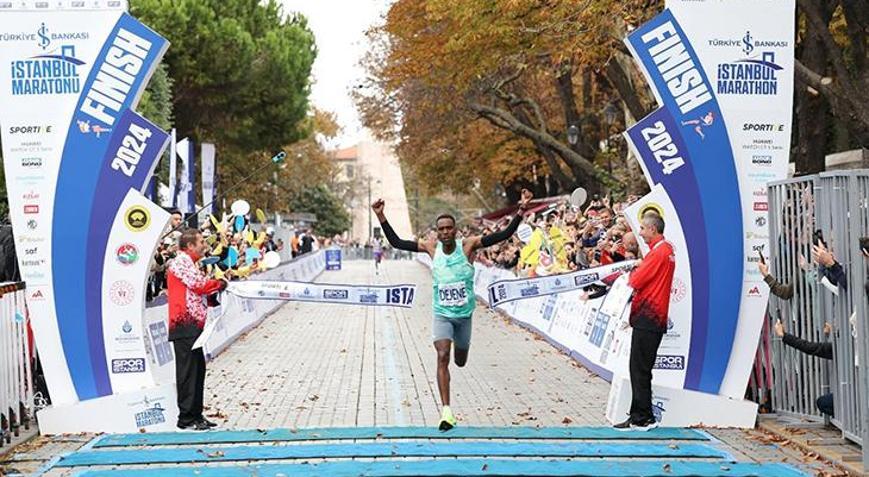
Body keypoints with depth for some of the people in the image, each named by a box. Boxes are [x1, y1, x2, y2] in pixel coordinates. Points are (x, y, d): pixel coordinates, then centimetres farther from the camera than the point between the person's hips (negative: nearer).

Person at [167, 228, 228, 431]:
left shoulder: (188, 262, 25)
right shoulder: (182, 261, -8)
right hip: (185, 324, -11)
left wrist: (215, 285, 8)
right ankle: (186, 418, -6)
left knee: (198, 368, 13)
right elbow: (199, 284, -16)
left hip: (192, 325, 11)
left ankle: (195, 414, 18)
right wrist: (219, 283, 0)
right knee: (188, 370, -9)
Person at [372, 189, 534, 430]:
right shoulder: (431, 246, -6)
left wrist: (521, 211, -28)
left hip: (464, 314, 0)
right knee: (442, 357, -18)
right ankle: (446, 410, -17)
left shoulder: (468, 245, -11)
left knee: (460, 362, 16)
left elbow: (504, 235, -17)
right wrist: (381, 217, -8)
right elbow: (396, 242, 0)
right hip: (442, 314, 0)